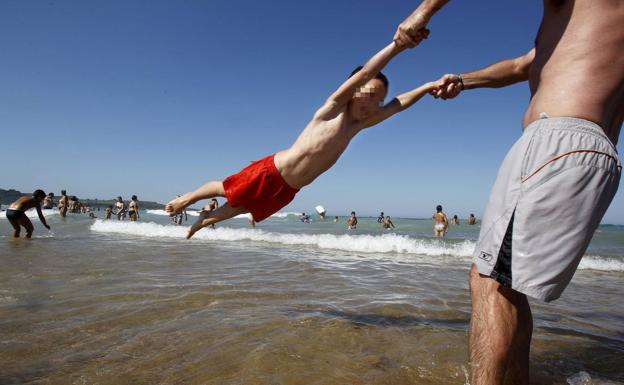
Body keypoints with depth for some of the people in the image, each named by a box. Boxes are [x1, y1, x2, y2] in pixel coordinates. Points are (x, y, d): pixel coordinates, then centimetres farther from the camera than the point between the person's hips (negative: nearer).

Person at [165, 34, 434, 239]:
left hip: (289, 189, 7)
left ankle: (204, 220, 46)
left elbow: (397, 105, 2)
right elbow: (364, 74, -33)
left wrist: (427, 87, -4)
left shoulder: (359, 124, 0)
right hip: (270, 172, -7)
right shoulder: (332, 110, -19)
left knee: (241, 208, 23)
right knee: (227, 190, 12)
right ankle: (187, 198, 40)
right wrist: (398, 43, -38)